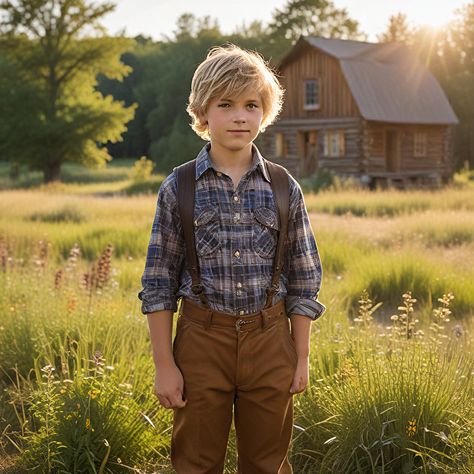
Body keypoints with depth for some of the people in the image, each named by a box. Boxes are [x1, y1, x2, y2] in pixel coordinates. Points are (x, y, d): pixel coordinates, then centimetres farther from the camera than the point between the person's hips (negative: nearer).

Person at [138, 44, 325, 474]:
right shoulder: (178, 190, -3)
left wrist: (302, 358, 3)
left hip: (270, 340, 1)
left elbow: (304, 281, 5)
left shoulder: (284, 189, 1)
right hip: (202, 339, -1)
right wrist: (164, 365, -4)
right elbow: (159, 284, -1)